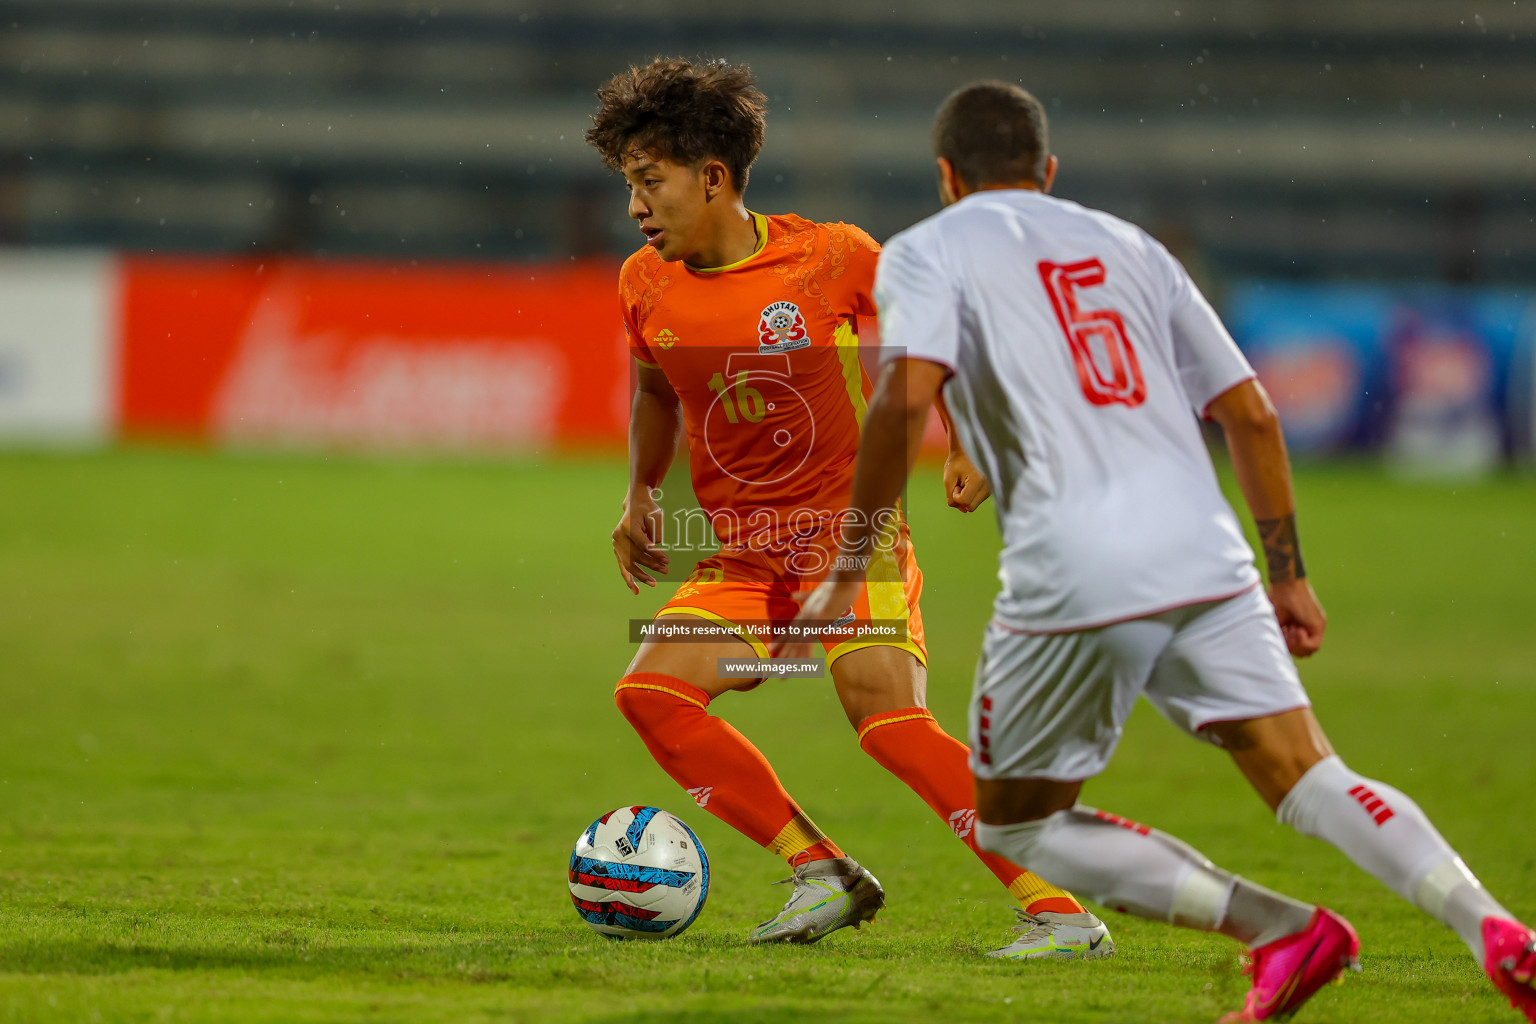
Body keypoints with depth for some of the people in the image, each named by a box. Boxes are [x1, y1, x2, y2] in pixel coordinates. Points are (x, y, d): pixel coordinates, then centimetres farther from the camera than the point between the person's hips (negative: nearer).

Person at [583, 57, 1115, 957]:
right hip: (744, 560, 5)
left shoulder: (832, 258, -11)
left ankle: (1062, 914, -21)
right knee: (650, 692, -17)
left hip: (852, 538, -5)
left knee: (889, 721, -24)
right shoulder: (648, 286, 2)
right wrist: (642, 494, 15)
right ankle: (824, 874, -8)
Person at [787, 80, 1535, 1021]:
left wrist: (848, 573, -5)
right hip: (1205, 555, 4)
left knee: (1014, 823, 12)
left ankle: (1282, 928, -3)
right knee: (1307, 776, -2)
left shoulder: (928, 252, 9)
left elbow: (907, 397, -11)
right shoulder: (1125, 245, 24)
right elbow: (1251, 413, 21)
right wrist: (1289, 575, 26)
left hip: (1074, 580, -4)